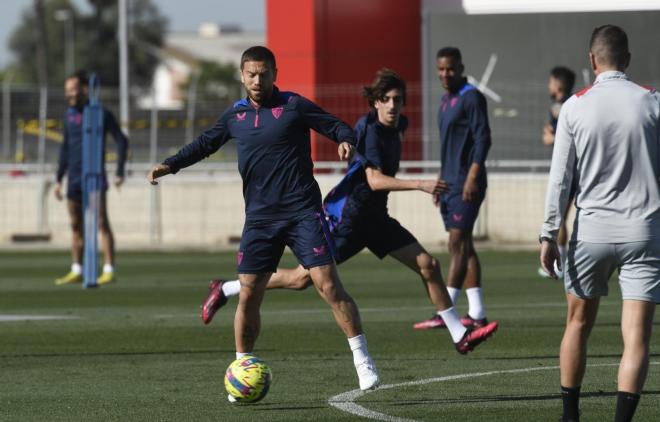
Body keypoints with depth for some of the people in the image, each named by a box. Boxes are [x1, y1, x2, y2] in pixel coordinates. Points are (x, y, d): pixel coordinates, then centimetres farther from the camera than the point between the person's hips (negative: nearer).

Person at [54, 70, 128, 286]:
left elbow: (122, 141, -3)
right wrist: (59, 179, 19)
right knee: (75, 225, 8)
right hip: (74, 177, 6)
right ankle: (76, 272, 14)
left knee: (101, 222, -9)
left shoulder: (102, 114, -5)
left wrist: (120, 172, -10)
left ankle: (109, 271, -9)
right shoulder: (69, 115, 13)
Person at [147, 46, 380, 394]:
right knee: (248, 295, 0)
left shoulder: (294, 106, -2)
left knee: (329, 286, -11)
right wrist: (171, 165, 14)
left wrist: (346, 140, -26)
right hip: (259, 218, 4)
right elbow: (205, 143, 24)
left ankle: (363, 361, -4)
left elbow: (336, 126, -4)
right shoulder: (235, 115, 11)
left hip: (302, 212, -4)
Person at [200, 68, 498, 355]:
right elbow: (375, 179, -31)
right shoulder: (371, 130, -20)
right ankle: (224, 290, 10)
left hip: (374, 218, 8)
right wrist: (420, 185, -37)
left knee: (428, 265, -1)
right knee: (303, 278, -4)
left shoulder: (397, 126, 6)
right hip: (346, 215, -8)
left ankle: (460, 336, 5)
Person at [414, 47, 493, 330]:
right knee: (463, 246, 8)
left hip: (466, 183, -10)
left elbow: (483, 139, -16)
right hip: (451, 183, 10)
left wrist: (472, 177, -22)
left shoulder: (471, 98, -9)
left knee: (458, 245, -10)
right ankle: (476, 313, 9)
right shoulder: (446, 100, 18)